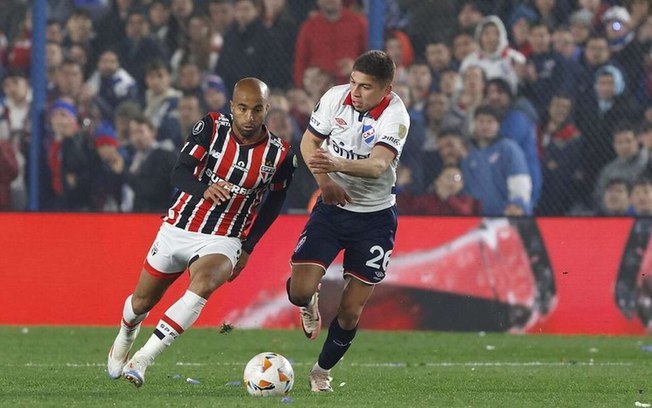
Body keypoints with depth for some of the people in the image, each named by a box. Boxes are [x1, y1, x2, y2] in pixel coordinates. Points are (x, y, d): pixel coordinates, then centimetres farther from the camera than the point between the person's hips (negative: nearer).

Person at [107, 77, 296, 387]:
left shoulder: (279, 155, -8)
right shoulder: (212, 127, -11)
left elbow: (274, 202, 10)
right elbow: (180, 172, -20)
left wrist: (248, 247, 7)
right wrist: (204, 190, -42)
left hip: (223, 240, -1)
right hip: (179, 229, 1)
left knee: (203, 283, -33)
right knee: (142, 301, 15)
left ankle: (142, 361, -31)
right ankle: (124, 339, 53)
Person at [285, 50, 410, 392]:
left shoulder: (395, 116, -21)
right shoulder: (336, 97, -11)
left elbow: (378, 165, -36)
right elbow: (309, 141, 2)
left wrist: (340, 164, -56)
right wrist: (325, 181, -15)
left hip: (374, 218, -2)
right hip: (332, 207, 2)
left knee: (351, 311, 1)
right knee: (300, 291, -15)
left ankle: (323, 369, 27)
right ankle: (309, 303, 24)